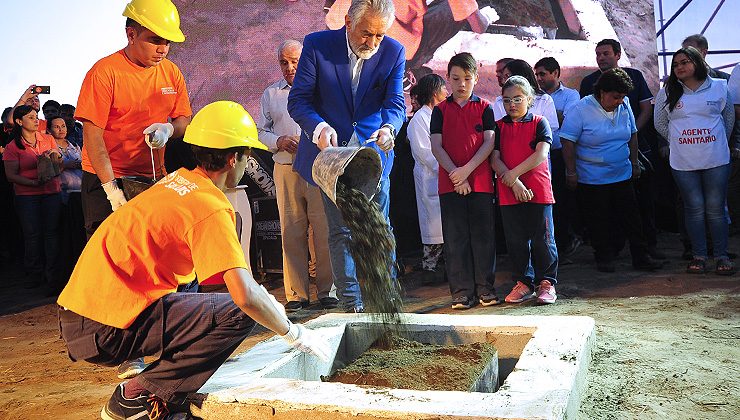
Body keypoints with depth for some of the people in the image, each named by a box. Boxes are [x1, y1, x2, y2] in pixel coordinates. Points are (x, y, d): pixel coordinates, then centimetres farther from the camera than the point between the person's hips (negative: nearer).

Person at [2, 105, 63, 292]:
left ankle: (52, 278, 1)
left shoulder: (48, 139, 9)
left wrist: (55, 156, -8)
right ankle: (35, 275, 14)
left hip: (52, 192, 2)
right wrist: (35, 183, -16)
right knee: (32, 235, -1)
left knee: (51, 233, -3)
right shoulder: (12, 147, 1)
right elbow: (11, 175, -3)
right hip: (26, 196, -1)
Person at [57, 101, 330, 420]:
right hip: (108, 328, -9)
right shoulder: (210, 207, -16)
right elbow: (245, 294, -25)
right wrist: (293, 333, -8)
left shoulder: (179, 179, 11)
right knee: (239, 313, -12)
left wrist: (267, 303, 22)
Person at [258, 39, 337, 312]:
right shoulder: (270, 94, 17)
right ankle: (296, 294, 8)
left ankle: (327, 290, 5)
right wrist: (278, 141, -3)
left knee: (324, 230, -4)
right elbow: (261, 131, 17)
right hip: (285, 169, 2)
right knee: (291, 232, 1)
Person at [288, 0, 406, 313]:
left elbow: (395, 101, -10)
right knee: (341, 230, 4)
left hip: (373, 153, 1)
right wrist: (319, 128, -30)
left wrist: (389, 128, -33)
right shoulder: (317, 45, -10)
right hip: (332, 150, -1)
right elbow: (298, 100, -10)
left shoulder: (393, 52, -5)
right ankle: (351, 301, 15)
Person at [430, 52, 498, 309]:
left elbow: (489, 143, -1)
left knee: (483, 235, 3)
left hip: (480, 181, 0)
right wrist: (455, 174, -11)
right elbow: (436, 146, 1)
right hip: (449, 183, 1)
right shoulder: (441, 110, 9)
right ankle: (462, 291, 11)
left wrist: (467, 170, -13)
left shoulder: (484, 108, 8)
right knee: (455, 238, 3)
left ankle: (485, 287, 15)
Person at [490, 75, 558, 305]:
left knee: (542, 240, 1)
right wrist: (515, 184, -13)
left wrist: (514, 173, -14)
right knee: (516, 241, 9)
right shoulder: (498, 127, 10)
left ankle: (547, 282, 15)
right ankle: (523, 283, 21)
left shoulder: (539, 123, 4)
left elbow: (541, 154, -9)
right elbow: (495, 159, 0)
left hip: (538, 191, -2)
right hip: (508, 193, 3)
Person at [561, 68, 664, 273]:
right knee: (598, 222, 5)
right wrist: (571, 172, -15)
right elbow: (568, 142, -14)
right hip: (591, 179, -5)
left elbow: (632, 135, 16)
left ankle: (641, 257, 18)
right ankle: (604, 258, 19)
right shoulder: (581, 110, -14)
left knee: (631, 218, 8)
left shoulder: (624, 106, 3)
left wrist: (634, 162, 17)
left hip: (622, 176, 5)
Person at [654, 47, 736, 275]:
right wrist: (680, 142, 9)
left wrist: (721, 143, 17)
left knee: (716, 209, 2)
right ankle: (699, 256, 14)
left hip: (716, 160, 0)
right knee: (694, 209, 5)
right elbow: (660, 124, 12)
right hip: (683, 162, 1)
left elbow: (729, 118, 15)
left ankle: (721, 256, 12)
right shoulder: (667, 93, 4)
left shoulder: (719, 87, 3)